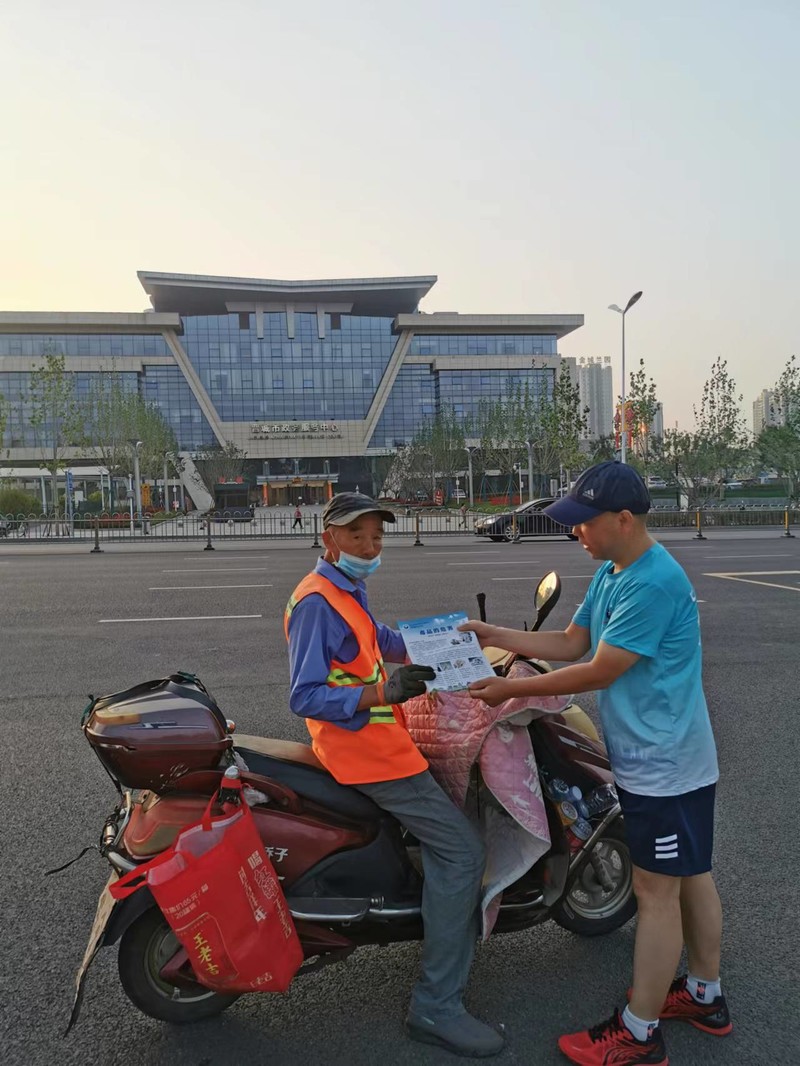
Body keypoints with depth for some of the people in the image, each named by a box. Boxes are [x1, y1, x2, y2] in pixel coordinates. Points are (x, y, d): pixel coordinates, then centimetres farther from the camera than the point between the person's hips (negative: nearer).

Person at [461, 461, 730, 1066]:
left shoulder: (654, 583, -25)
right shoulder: (611, 574, 6)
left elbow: (598, 672, -23)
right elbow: (571, 643, 9)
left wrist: (511, 689, -16)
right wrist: (494, 636, 1)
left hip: (662, 766, -9)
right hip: (666, 760, 9)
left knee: (656, 893, 3)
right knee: (690, 877, 21)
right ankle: (706, 996, 38)